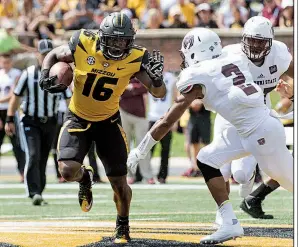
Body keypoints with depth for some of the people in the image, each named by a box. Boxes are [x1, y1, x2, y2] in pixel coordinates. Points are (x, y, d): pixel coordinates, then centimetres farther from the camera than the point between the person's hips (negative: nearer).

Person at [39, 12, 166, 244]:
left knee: (119, 182, 3)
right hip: (78, 118, 0)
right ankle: (85, 177, 19)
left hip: (108, 121, 1)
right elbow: (53, 56, 0)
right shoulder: (83, 45, -21)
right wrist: (46, 76, -19)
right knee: (68, 170, -21)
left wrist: (156, 78, -36)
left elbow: (159, 93, -14)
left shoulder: (135, 58, -19)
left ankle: (123, 226, 32)